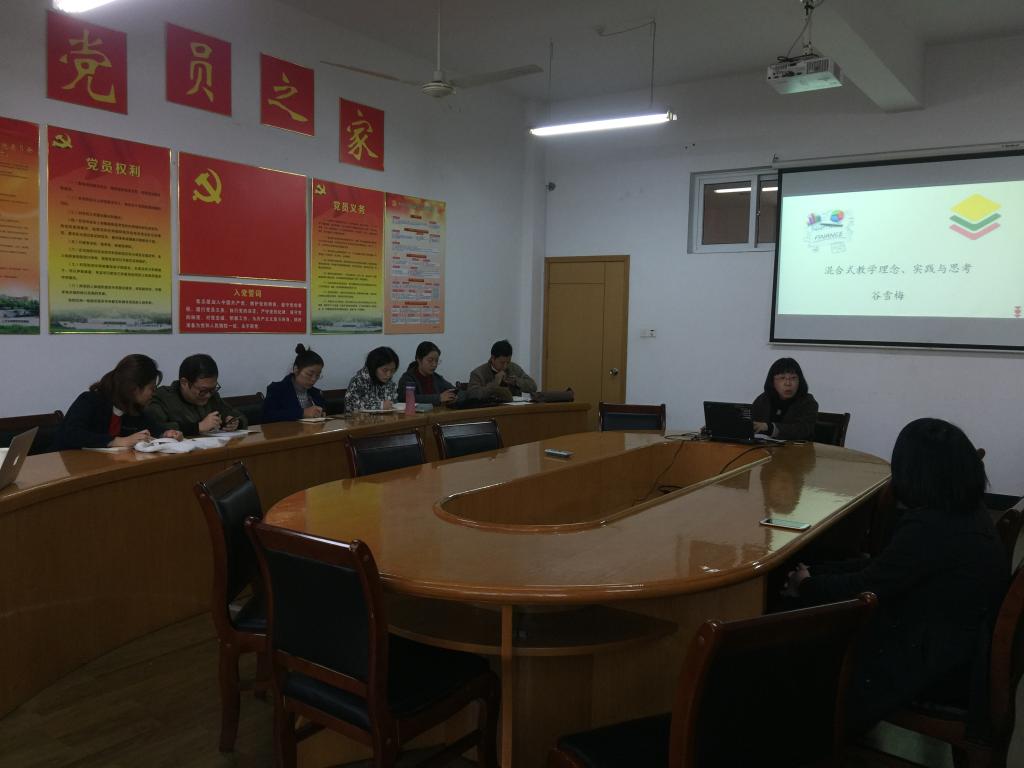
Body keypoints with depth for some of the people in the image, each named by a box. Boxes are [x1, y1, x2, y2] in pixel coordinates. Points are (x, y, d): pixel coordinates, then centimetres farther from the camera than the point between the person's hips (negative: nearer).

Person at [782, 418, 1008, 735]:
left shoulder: (930, 528, -30)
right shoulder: (967, 512, 1)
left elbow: (865, 587, -19)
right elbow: (883, 567, 5)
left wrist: (806, 587, -1)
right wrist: (814, 573, 3)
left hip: (935, 665, -9)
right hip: (959, 648, 9)